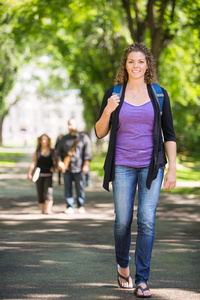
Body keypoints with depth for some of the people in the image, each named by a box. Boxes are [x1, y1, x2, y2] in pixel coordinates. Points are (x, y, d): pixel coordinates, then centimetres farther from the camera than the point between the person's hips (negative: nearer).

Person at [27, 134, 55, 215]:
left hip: (48, 174, -1)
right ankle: (42, 210, 11)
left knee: (48, 190, -17)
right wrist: (29, 174, -7)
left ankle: (48, 209, -22)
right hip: (39, 174, 1)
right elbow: (33, 163, 3)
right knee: (40, 192, 2)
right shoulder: (37, 152, 9)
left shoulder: (52, 152, 7)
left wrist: (53, 168, -9)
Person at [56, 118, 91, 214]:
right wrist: (59, 162, -2)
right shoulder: (64, 139, 15)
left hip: (78, 167, -3)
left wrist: (86, 165, -8)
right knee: (67, 187, -2)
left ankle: (81, 206, 11)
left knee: (80, 187, -1)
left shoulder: (83, 137, 5)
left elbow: (87, 152, 0)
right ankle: (70, 207, 2)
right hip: (66, 168, 3)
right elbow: (59, 151, 15)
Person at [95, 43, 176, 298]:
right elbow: (100, 133, 5)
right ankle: (122, 266, 30)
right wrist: (108, 110, -13)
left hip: (151, 166, 0)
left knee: (146, 221, -6)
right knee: (123, 221, 4)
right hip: (122, 166, 0)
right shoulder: (113, 94, 4)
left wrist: (172, 169, -2)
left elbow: (169, 134, 5)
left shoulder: (159, 94, 4)